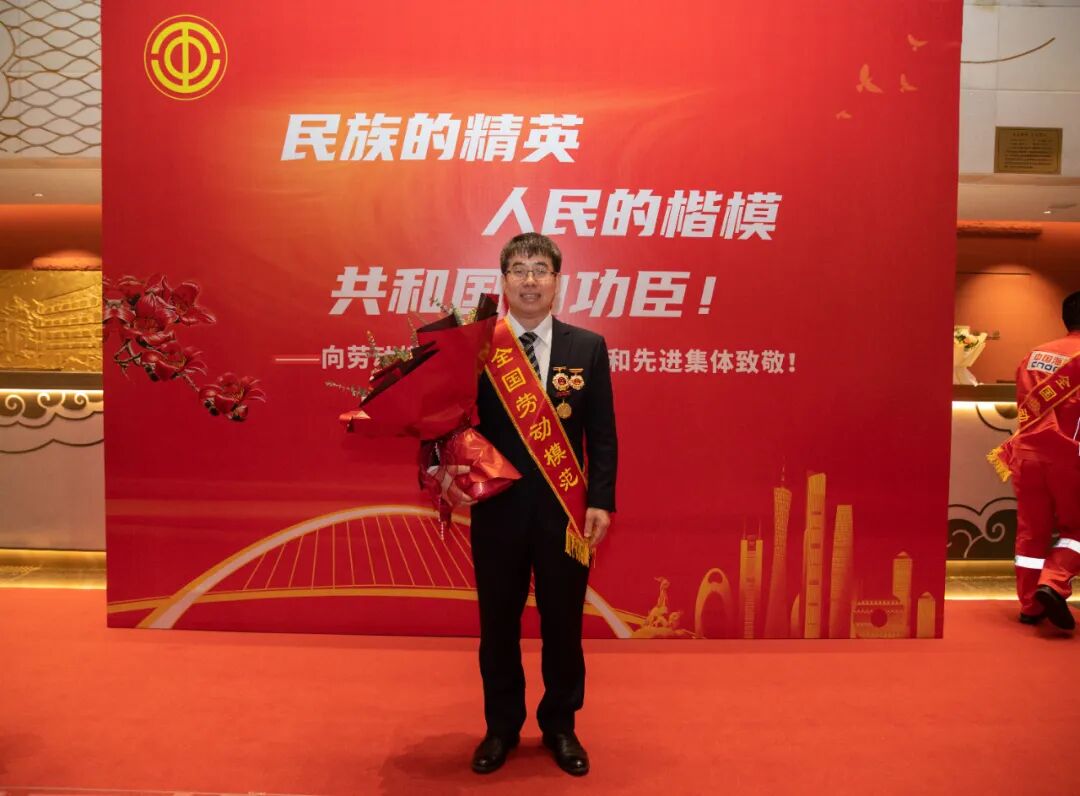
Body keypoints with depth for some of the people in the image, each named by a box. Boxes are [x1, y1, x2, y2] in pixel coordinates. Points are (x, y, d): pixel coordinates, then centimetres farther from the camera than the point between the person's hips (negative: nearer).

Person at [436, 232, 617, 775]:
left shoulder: (588, 348, 1)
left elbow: (602, 433, 0)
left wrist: (600, 501, -6)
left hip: (565, 510, 1)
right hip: (498, 508, 0)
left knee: (563, 623, 14)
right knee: (498, 623, 14)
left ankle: (560, 725, 36)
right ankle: (501, 727, 36)